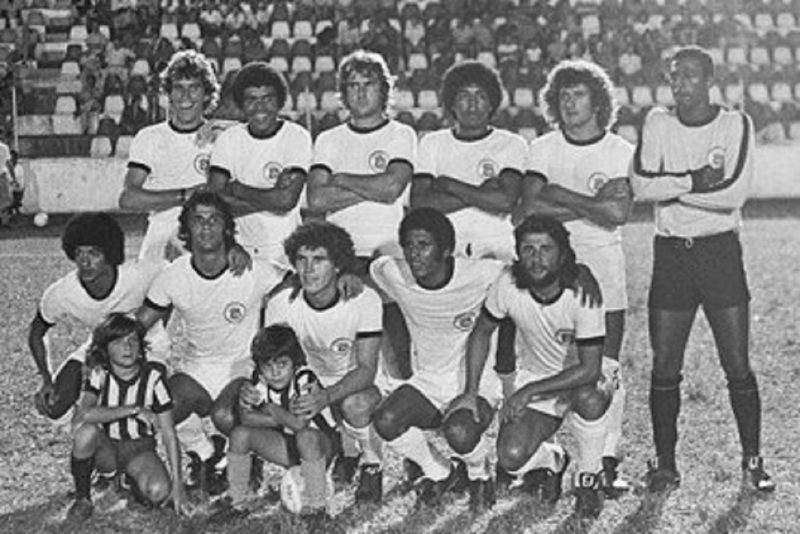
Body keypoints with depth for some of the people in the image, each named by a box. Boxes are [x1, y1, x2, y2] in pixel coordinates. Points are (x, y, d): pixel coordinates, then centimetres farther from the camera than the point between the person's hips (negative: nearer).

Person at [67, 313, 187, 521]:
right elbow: (83, 415, -32)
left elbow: (169, 434, -12)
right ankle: (82, 498, -12)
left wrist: (177, 484, -18)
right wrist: (133, 410, -34)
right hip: (105, 448, 0)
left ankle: (134, 479, 6)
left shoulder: (153, 377, -14)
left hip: (139, 449, 0)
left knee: (159, 492, -31)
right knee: (86, 431, -34)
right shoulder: (99, 374, -12)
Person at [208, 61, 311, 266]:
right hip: (238, 247, 2)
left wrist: (237, 189, -5)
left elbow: (288, 200, -15)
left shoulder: (297, 136, -2)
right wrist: (272, 197, -11)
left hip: (284, 249, -2)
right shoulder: (228, 138, 6)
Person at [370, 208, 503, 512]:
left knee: (460, 433, -36)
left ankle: (479, 474, 7)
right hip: (426, 383, 4)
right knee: (386, 421, -26)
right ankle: (438, 473, 8)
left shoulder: (479, 276, -21)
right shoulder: (395, 276, -11)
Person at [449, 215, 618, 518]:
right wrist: (471, 392, -6)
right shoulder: (508, 285, -18)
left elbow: (589, 369, -28)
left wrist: (529, 391, -32)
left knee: (590, 399, -39)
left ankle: (588, 478, -9)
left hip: (581, 379, -2)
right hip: (532, 377, 2)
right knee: (511, 458, -22)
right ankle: (551, 461, 17)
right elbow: (481, 333, 0)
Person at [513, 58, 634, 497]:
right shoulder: (543, 148, 7)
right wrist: (592, 204, -11)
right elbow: (528, 208, -8)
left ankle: (607, 462, 0)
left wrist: (560, 196, -9)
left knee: (605, 368, -5)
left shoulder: (620, 151, 3)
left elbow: (618, 213, -12)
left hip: (602, 263, -1)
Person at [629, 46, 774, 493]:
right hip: (671, 252, 2)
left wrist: (671, 187, -11)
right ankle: (665, 465, 12)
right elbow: (641, 185, -9)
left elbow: (736, 192, -14)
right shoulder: (658, 124, 6)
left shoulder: (736, 124, 0)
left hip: (721, 251, -2)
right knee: (665, 368, 2)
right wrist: (697, 179, -17)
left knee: (738, 367, -1)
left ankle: (753, 461, 12)